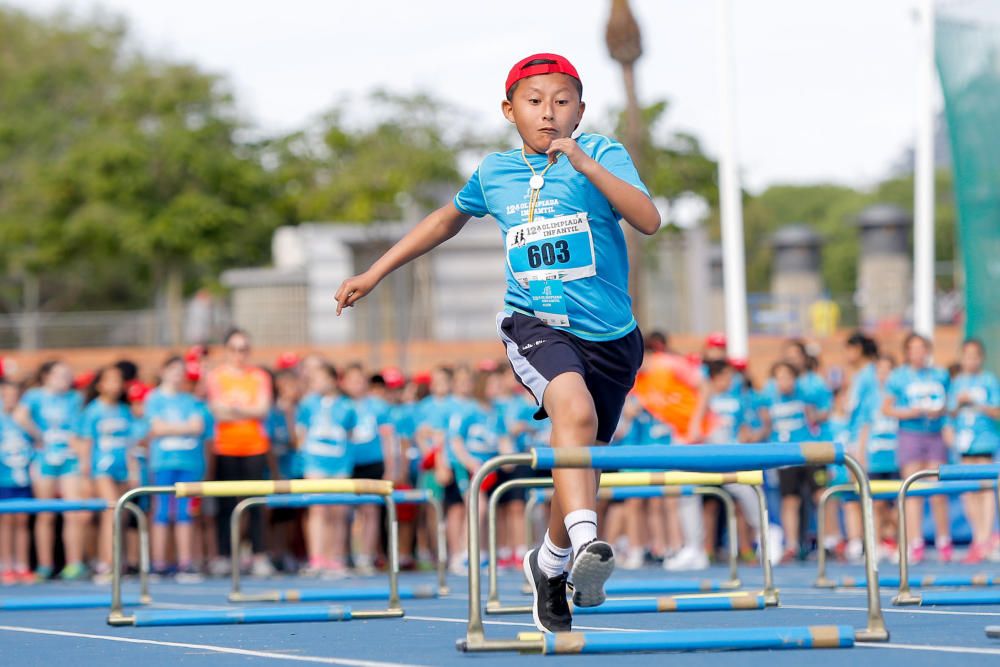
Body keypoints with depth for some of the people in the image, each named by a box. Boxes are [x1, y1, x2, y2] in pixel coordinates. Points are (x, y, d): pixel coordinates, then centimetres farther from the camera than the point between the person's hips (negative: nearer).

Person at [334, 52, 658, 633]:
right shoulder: (495, 173, 7)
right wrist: (374, 274, 29)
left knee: (580, 459, 11)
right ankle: (586, 541, -48)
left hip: (610, 335, 1)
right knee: (575, 409, -34)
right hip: (535, 324, -1)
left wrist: (584, 162, -28)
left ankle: (551, 562, 40)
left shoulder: (602, 154, -3)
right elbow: (449, 219, 28)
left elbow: (650, 220, -20)